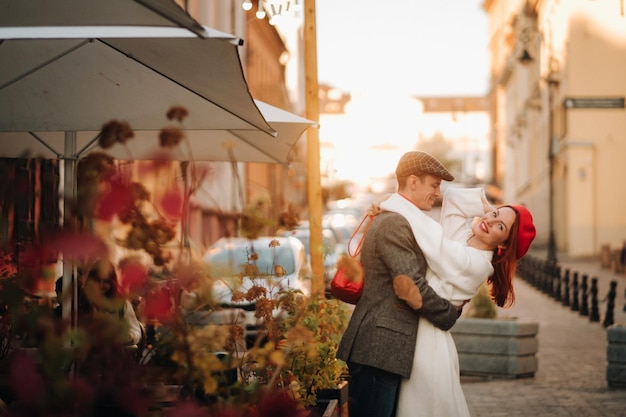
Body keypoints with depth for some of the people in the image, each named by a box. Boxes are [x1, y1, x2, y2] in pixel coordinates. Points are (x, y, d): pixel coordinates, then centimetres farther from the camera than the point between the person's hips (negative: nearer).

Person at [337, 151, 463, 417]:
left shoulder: (389, 220, 21)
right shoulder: (395, 225, -13)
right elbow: (412, 290, -18)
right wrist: (451, 315, -4)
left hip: (386, 351, 11)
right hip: (379, 351, -11)